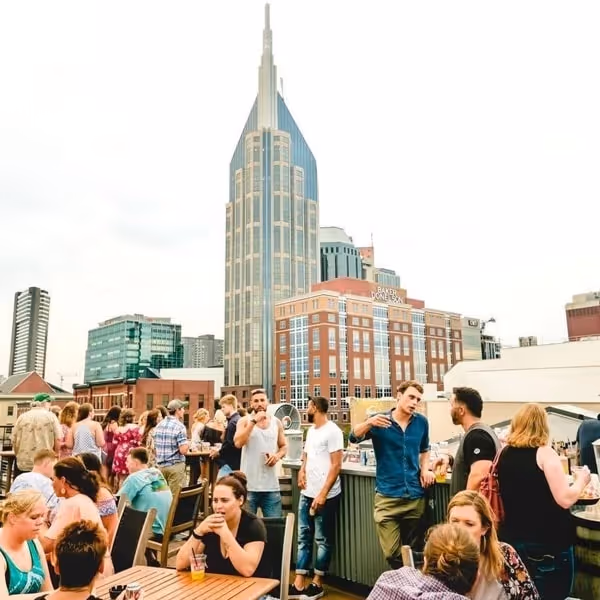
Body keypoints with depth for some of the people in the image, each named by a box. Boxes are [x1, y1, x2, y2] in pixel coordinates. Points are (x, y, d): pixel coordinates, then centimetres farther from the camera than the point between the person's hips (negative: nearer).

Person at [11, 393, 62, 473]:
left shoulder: (22, 417, 6)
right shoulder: (50, 416, -2)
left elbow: (14, 440, 7)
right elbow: (58, 439, -6)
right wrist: (55, 455, 9)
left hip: (24, 464, 3)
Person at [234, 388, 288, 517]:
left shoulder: (276, 422, 7)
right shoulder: (244, 421, -2)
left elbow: (284, 446, 16)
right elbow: (238, 443, -19)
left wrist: (278, 455, -6)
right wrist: (254, 421, -21)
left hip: (271, 485, 3)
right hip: (249, 484, -2)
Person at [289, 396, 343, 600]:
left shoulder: (332, 431, -13)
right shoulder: (311, 430, 13)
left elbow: (336, 465, -16)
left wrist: (323, 494, -19)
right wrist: (301, 471, 1)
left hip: (325, 495, -8)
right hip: (307, 493, 8)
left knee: (322, 540, 6)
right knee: (303, 537, 11)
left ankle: (317, 584, 19)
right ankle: (299, 584, 19)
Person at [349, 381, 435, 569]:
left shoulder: (421, 422, 5)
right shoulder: (380, 421, -4)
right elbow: (354, 437, -17)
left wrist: (425, 469, 3)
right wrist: (369, 423, -36)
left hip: (415, 496, 3)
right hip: (387, 497, -3)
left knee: (413, 551, 13)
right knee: (392, 554, -6)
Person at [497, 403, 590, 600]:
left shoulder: (504, 455, 3)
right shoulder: (544, 453, -14)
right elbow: (565, 499, -18)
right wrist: (581, 480, -2)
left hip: (512, 539, 6)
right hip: (548, 542, -5)